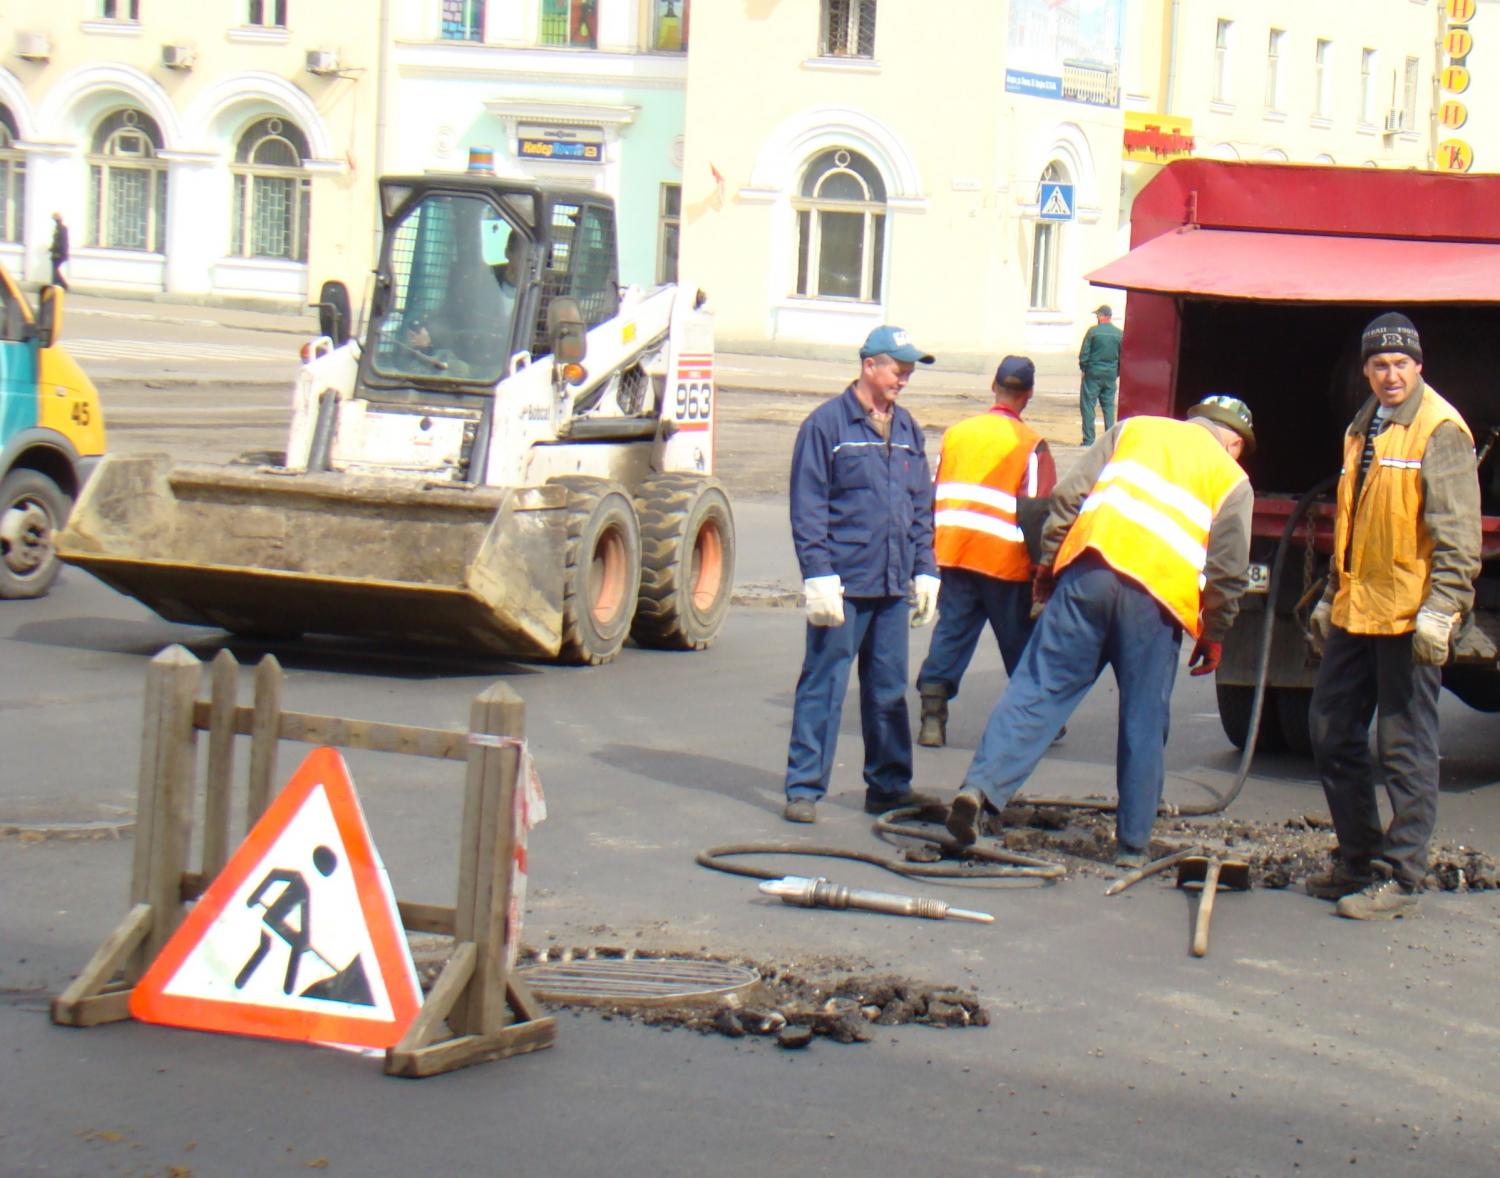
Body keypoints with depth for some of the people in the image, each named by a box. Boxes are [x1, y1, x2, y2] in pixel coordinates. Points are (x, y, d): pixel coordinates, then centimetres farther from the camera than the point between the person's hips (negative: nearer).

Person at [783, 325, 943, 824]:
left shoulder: (907, 430, 14)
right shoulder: (828, 423, -5)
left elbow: (922, 507, 20)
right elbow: (807, 507, -8)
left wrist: (924, 571, 13)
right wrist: (818, 575, -14)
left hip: (892, 586, 6)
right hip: (843, 585, -6)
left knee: (889, 688, 12)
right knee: (823, 686, -3)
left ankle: (889, 785, 21)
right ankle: (803, 788, 2)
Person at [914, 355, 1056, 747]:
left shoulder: (956, 433, 8)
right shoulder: (1030, 445, -7)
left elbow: (936, 496, 13)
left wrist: (935, 549, 21)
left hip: (954, 552, 3)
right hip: (1006, 560, -3)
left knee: (951, 631, 5)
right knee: (1021, 640, 9)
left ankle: (932, 716, -4)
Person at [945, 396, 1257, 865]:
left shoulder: (1134, 429, 21)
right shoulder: (1232, 481, 15)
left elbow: (1069, 495, 12)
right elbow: (1228, 570, 8)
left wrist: (1048, 562, 17)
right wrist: (1213, 635, 19)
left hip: (1090, 571, 1)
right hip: (1158, 597, -1)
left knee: (1038, 687, 1)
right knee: (1143, 723, 8)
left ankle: (981, 784, -15)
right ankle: (1132, 844, 13)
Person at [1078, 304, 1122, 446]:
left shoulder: (1093, 331, -8)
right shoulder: (1120, 334, 4)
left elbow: (1084, 354, -7)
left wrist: (1083, 369, 6)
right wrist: (1117, 374, 17)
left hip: (1093, 374, -4)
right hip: (1111, 375, 4)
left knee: (1088, 406, 1)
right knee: (1109, 407, 10)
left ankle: (1089, 440, -3)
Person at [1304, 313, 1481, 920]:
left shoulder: (1440, 430, -10)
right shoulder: (1363, 428, 16)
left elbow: (1457, 531, -14)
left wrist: (1441, 608, -21)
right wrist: (1330, 597, 26)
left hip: (1408, 615, -9)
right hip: (1355, 612, 9)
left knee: (1405, 749, -2)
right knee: (1333, 734, 12)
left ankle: (1400, 879, 3)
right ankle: (1358, 859, 25)